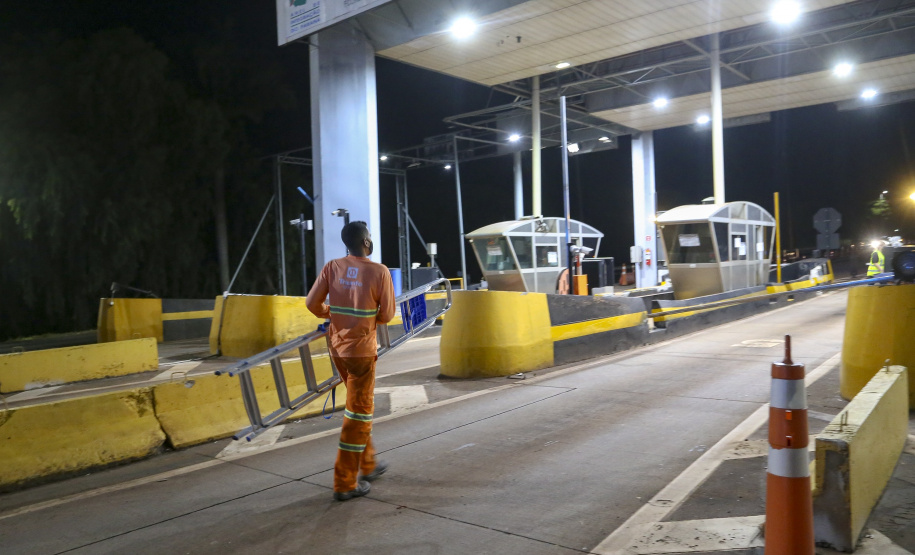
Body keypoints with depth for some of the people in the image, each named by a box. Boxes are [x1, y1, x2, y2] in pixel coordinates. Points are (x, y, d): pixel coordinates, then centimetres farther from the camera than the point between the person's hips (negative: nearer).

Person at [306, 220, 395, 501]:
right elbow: (386, 314, -8)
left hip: (337, 347, 6)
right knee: (358, 413, 4)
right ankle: (345, 483, 9)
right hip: (362, 349, -6)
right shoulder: (379, 271, -13)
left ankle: (368, 464, 35)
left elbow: (312, 303, -1)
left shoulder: (332, 267, -2)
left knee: (362, 405, 22)